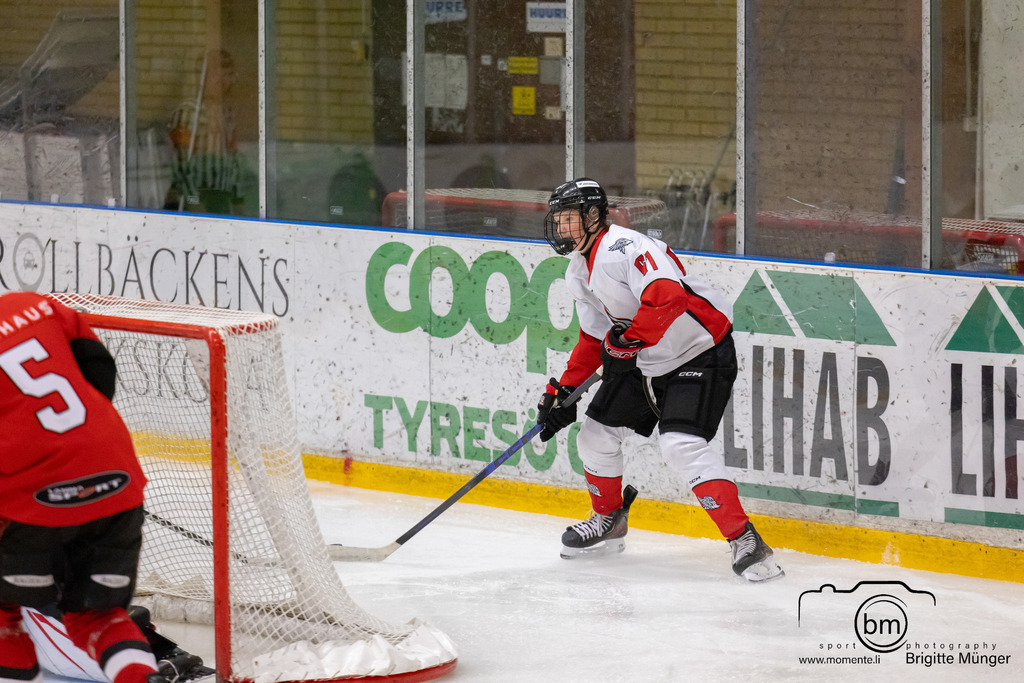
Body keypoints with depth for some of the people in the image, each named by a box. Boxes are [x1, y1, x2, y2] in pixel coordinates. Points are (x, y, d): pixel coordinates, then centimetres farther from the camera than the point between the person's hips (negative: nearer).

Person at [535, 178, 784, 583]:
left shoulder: (624, 248, -23)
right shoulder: (579, 272, 9)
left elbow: (667, 295, -39)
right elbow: (594, 339, 18)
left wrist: (629, 340, -37)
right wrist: (562, 392, 13)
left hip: (700, 354, -10)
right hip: (645, 362, 10)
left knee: (681, 444, -25)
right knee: (596, 432, 12)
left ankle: (745, 541, -23)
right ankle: (609, 522, 36)